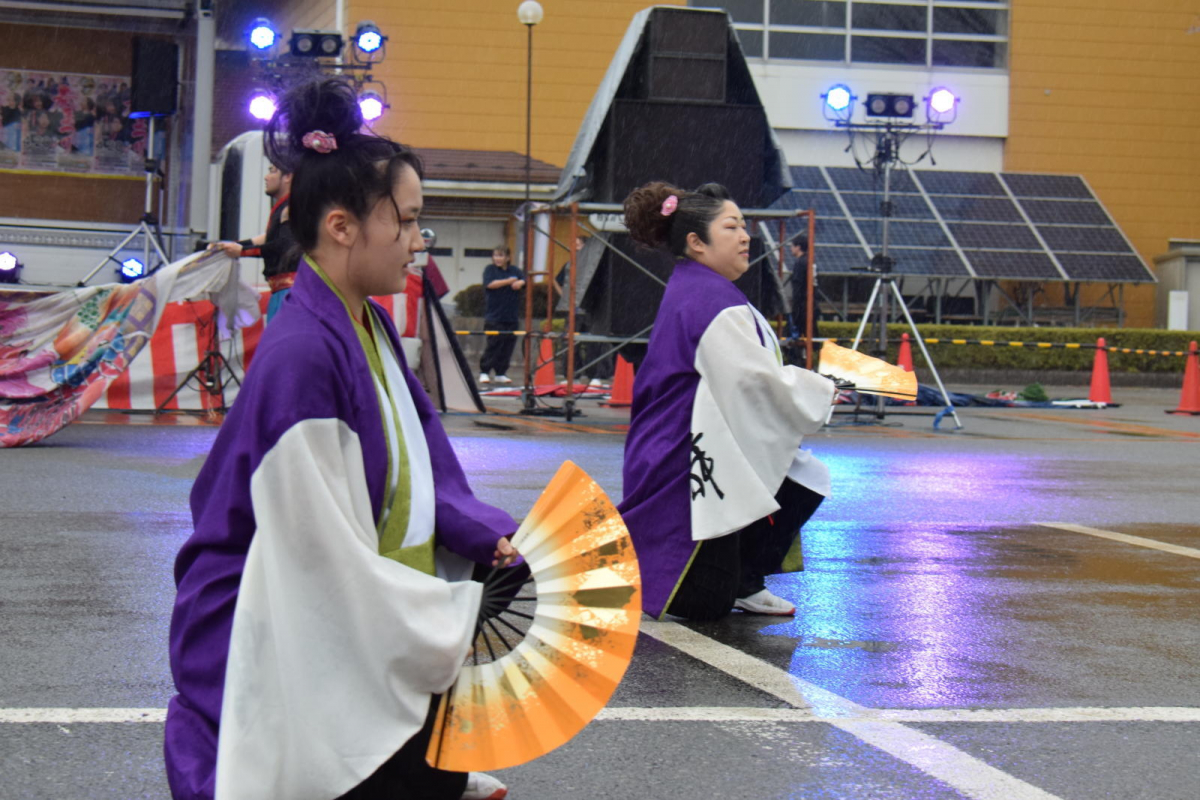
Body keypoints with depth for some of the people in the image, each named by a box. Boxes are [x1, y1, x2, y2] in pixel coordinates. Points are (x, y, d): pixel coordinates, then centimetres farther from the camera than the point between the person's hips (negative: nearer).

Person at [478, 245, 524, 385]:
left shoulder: (515, 270, 12)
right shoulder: (490, 269, 2)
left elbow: (524, 280, 0)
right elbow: (491, 284, -13)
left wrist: (519, 283, -23)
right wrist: (509, 281, -10)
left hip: (511, 316, 4)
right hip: (494, 315, -4)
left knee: (508, 344, 3)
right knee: (493, 344, -8)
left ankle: (501, 373, 12)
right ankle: (484, 372, 1)